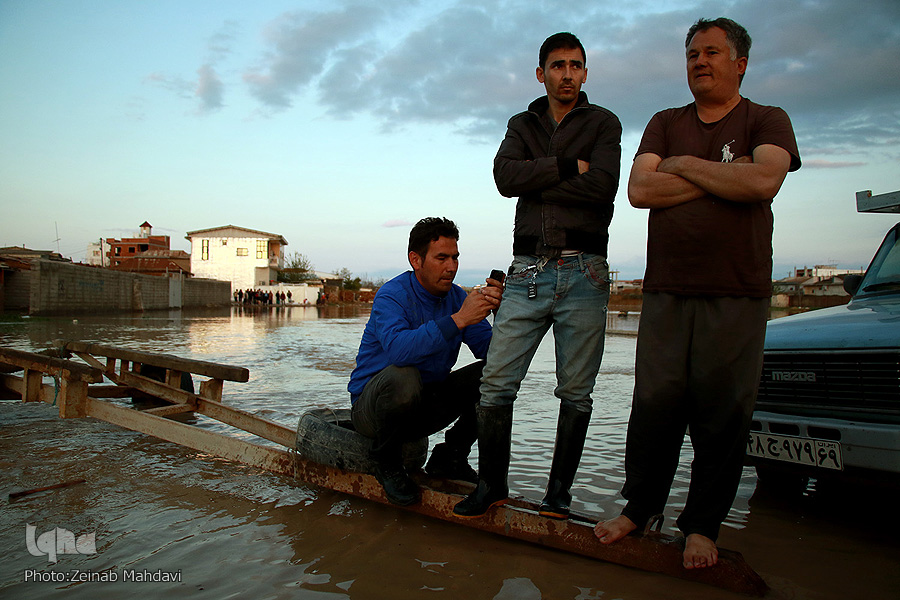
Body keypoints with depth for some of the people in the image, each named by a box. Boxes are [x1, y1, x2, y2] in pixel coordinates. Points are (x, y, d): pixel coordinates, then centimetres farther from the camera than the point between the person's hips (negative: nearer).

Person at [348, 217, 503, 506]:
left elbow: (491, 350, -8)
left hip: (425, 406, 6)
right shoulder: (392, 295, -19)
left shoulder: (457, 297, 0)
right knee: (404, 377, -39)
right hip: (371, 404, -6)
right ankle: (386, 461, -9)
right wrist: (457, 319, -41)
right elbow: (398, 349, -39)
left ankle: (449, 458, 3)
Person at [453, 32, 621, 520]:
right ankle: (492, 484, 13)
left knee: (575, 392, 3)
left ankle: (558, 492, 17)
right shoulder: (521, 126, 18)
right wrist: (566, 166, -9)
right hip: (527, 272, 2)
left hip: (583, 273, -1)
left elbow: (601, 187, -10)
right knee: (495, 384, -3)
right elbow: (505, 177, -3)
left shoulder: (603, 123, 10)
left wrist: (535, 182, -4)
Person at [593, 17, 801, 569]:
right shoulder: (665, 124, 15)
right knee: (654, 408, 3)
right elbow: (639, 190, -1)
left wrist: (685, 165, -5)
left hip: (737, 296, -1)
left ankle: (702, 526, 18)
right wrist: (721, 177, -5)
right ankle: (639, 508, 21)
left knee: (722, 416, 2)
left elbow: (763, 181, -14)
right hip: (666, 293, 2)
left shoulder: (767, 121, 8)